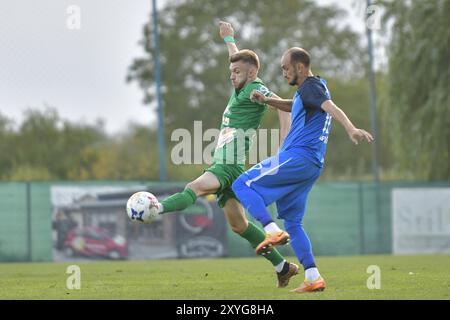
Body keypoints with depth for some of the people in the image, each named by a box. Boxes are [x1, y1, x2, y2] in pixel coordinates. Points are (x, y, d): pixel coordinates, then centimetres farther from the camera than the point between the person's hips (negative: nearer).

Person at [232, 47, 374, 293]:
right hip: (311, 165, 10)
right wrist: (267, 100, 24)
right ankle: (313, 278, 5)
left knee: (242, 185, -6)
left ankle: (273, 232, -21)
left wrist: (351, 129, -43)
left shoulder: (310, 86, -8)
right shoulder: (310, 87, 22)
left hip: (296, 158, -10)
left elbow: (331, 108, -26)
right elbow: (294, 106, 41)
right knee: (292, 222, 12)